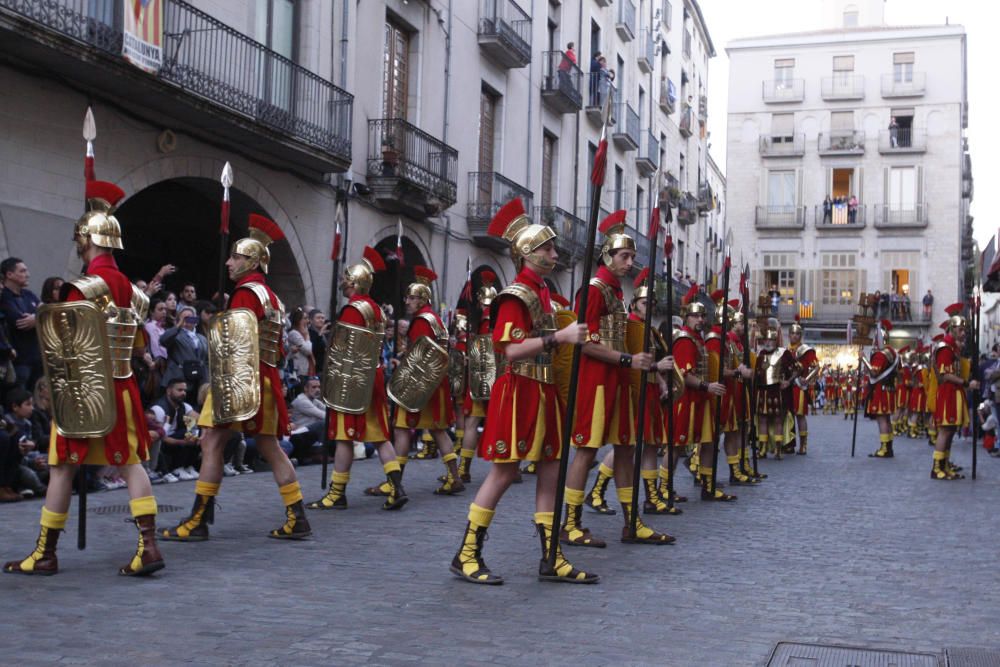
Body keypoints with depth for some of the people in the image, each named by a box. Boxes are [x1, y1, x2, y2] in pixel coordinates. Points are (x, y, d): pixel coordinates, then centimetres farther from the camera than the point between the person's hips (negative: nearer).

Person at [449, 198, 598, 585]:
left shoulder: (543, 292, 17)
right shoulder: (515, 295, -12)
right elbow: (512, 350, -23)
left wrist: (571, 338, 15)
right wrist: (559, 337, -27)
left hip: (544, 393, 9)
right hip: (519, 392, -9)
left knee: (550, 472, 7)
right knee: (504, 472, -5)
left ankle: (551, 559, 12)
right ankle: (466, 556, 4)